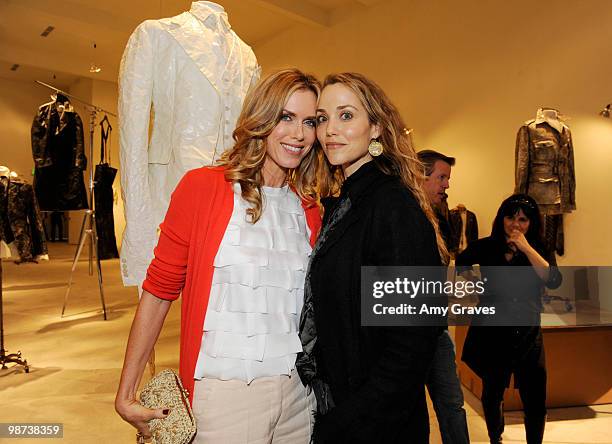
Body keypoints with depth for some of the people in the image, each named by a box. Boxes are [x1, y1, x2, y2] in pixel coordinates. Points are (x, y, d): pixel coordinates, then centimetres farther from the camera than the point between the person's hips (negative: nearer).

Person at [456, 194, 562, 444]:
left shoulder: (540, 250, 2)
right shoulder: (486, 246, -2)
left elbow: (554, 281, -14)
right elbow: (456, 267, -3)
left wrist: (526, 248, -19)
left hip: (527, 334, 1)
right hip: (491, 333, 0)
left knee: (535, 401, 2)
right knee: (492, 394, 15)